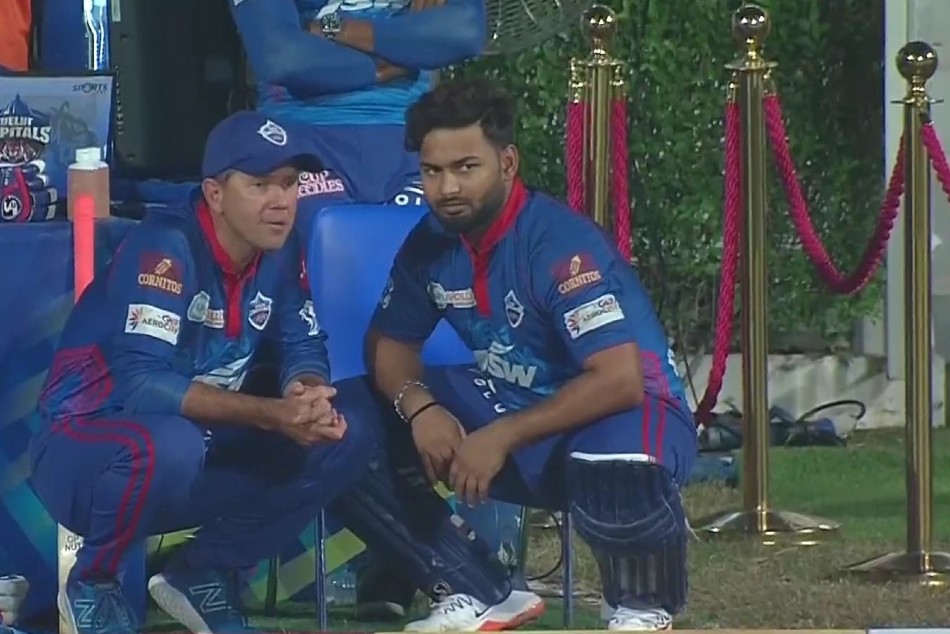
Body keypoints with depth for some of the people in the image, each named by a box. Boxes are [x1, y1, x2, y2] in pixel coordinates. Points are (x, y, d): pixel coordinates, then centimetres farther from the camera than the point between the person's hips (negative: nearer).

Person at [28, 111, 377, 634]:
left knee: (346, 441, -8)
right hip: (84, 447, -7)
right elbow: (141, 382, -32)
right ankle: (92, 584, -10)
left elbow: (304, 349, 7)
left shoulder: (279, 256, -1)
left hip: (201, 453, 7)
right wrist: (270, 413, -38)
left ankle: (205, 575, 7)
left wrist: (310, 397, -19)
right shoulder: (165, 247, -23)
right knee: (170, 447, -40)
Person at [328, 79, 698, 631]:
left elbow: (620, 380, -30)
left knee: (612, 471, -43)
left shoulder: (561, 243, -24)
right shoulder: (432, 244, -3)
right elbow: (390, 344, 8)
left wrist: (502, 438, -29)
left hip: (622, 410, -7)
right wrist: (419, 406, -16)